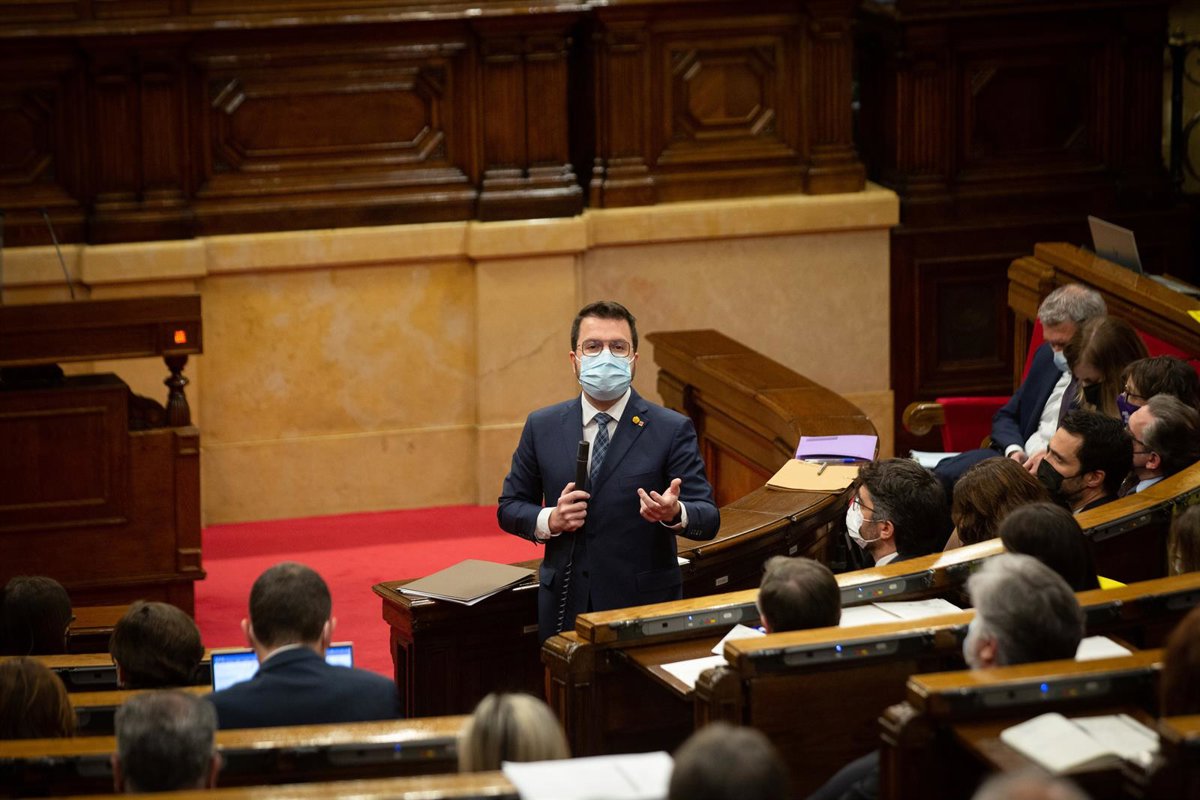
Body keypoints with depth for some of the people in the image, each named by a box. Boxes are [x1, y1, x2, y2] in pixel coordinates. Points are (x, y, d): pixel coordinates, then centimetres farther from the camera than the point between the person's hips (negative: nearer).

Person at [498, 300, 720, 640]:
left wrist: (675, 513, -30)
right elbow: (509, 507, 12)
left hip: (645, 609, -2)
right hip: (565, 610, 2)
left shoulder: (672, 430, -4)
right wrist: (549, 520, -9)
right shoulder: (542, 427, 6)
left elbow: (708, 518, -7)